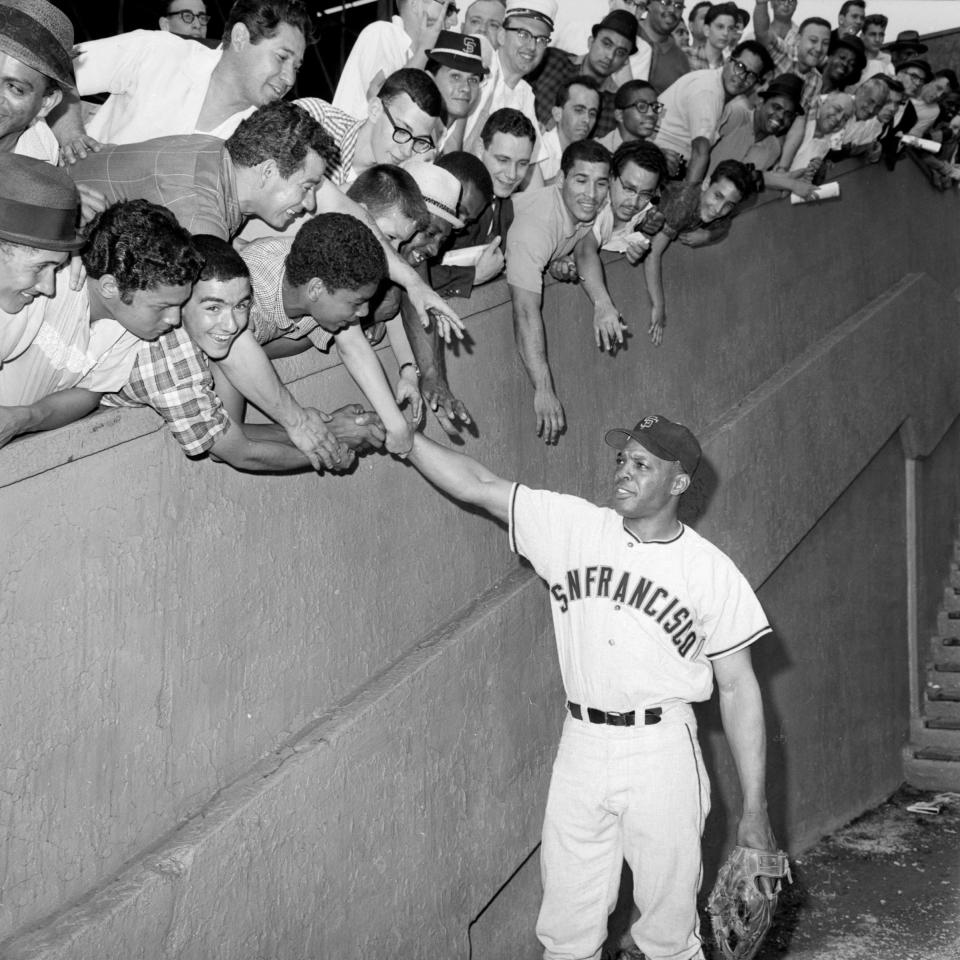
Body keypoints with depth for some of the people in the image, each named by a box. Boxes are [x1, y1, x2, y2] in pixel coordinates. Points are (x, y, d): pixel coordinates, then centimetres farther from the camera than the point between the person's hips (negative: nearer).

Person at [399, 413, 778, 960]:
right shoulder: (571, 526, 2)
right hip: (580, 749, 3)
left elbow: (738, 689, -2)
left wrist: (755, 812, -5)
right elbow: (477, 485, -1)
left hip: (662, 752, -2)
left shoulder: (710, 571, -3)